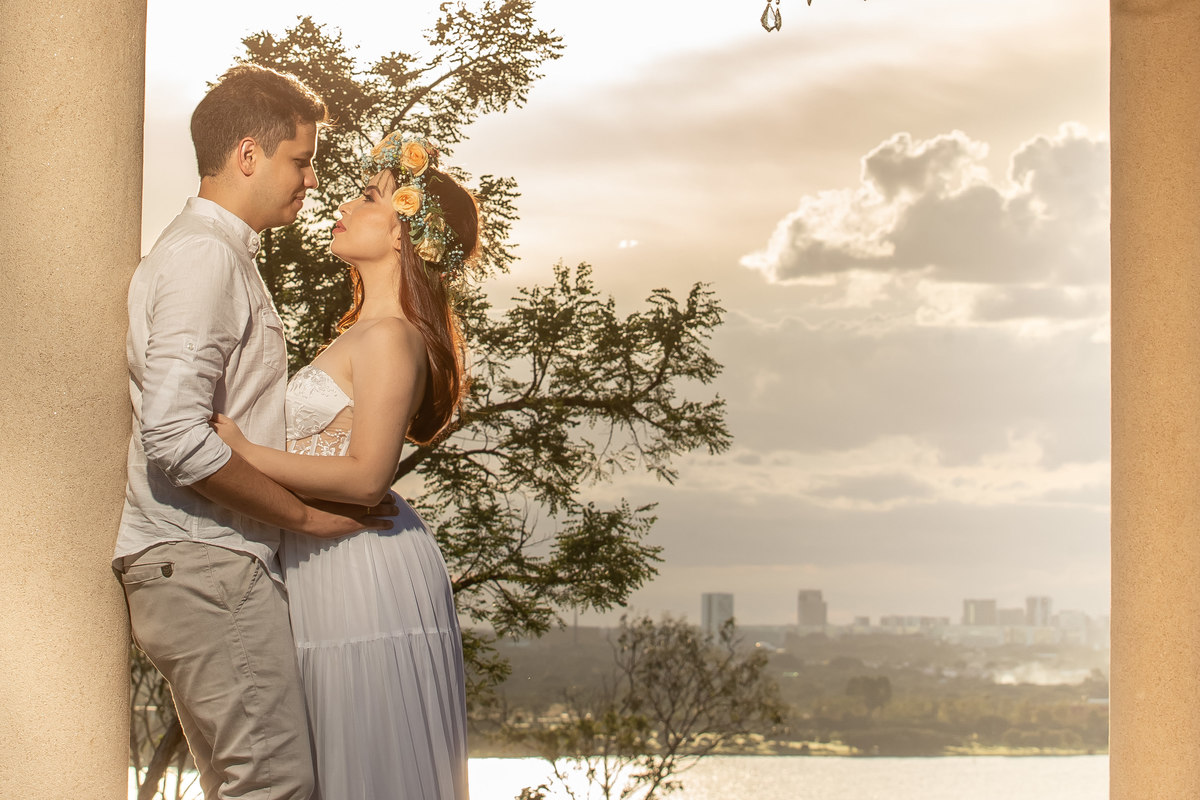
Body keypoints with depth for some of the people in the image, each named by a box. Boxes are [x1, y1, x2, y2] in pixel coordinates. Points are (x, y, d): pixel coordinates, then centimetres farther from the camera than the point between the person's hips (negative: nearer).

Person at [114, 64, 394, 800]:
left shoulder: (226, 256, 21)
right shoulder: (202, 257, -12)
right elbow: (175, 435, -23)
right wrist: (305, 512, -14)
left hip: (225, 563, 10)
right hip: (205, 567, -10)